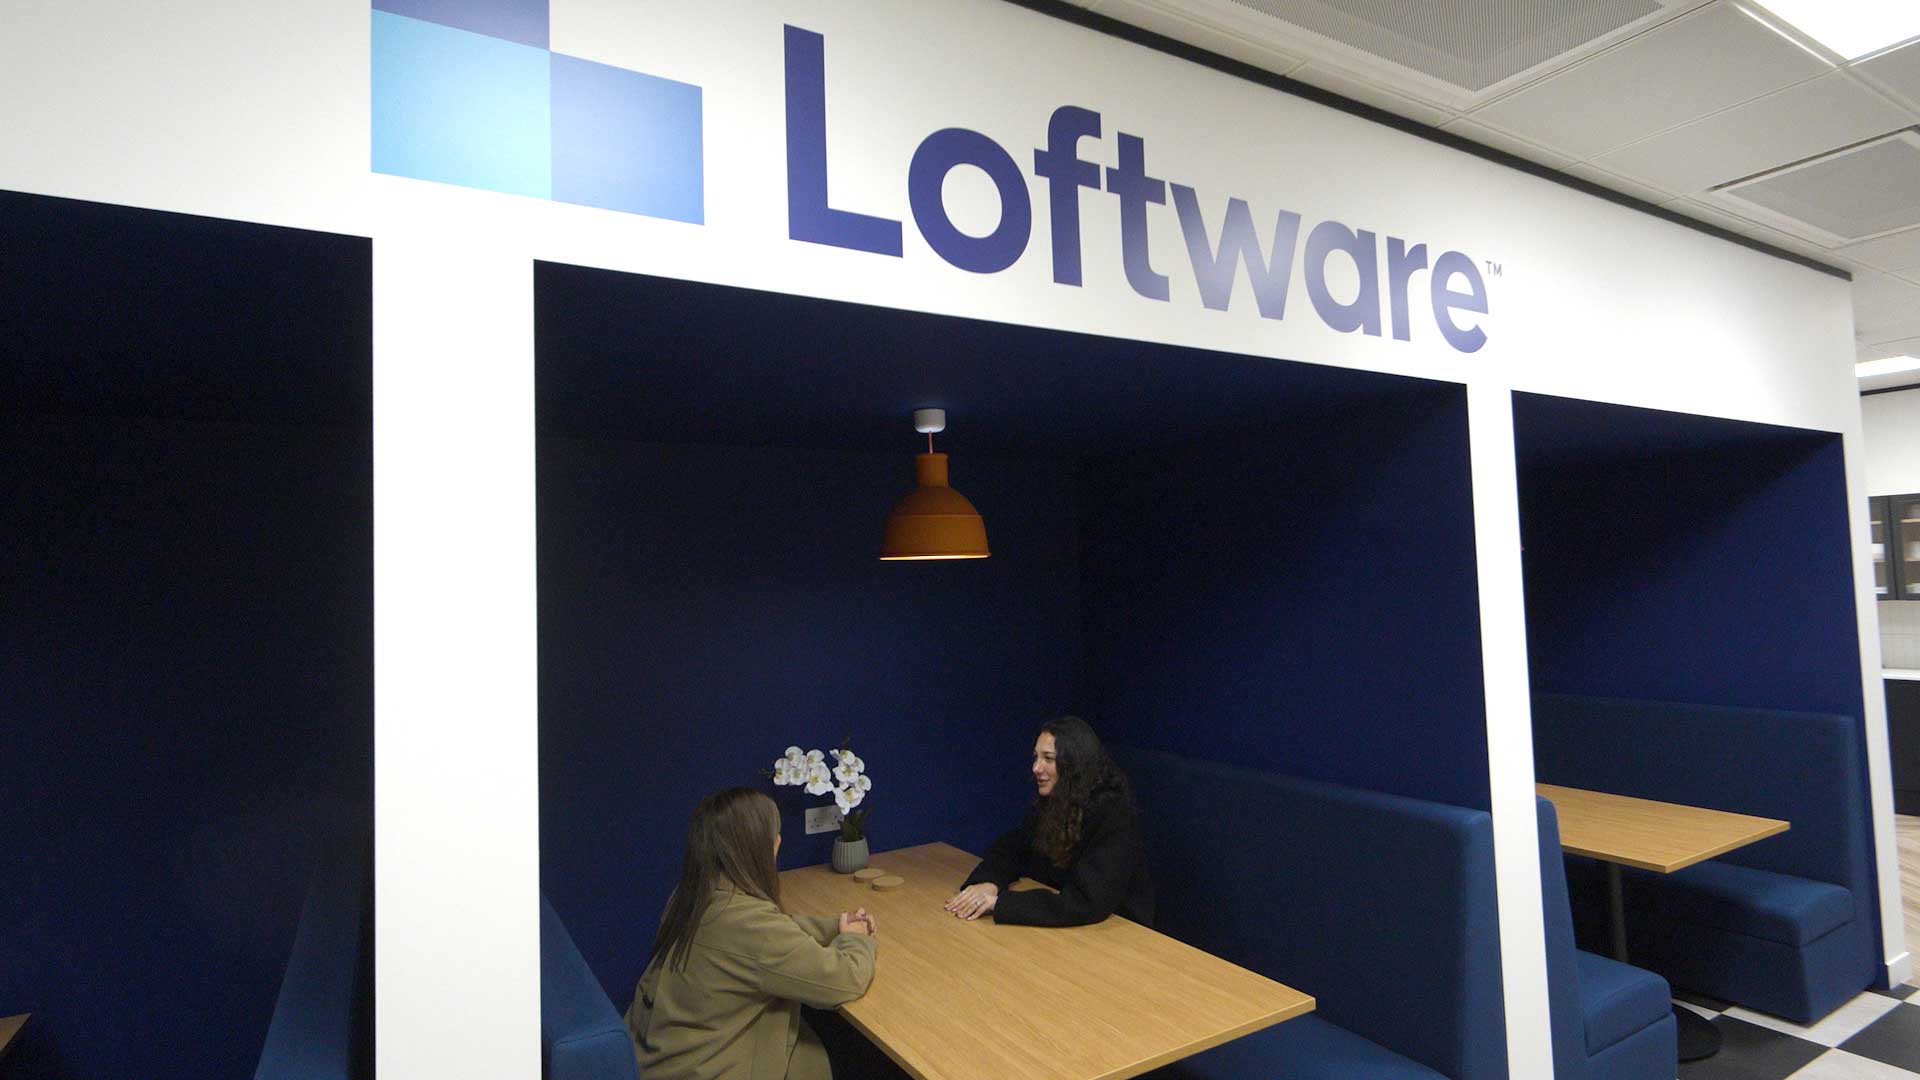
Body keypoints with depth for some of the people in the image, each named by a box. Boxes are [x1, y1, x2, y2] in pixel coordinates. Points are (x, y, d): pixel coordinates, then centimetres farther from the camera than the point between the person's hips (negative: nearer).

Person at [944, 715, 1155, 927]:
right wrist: (988, 882, -19)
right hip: (1064, 926, 6)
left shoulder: (1113, 814, -22)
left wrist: (1001, 902, -30)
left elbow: (1089, 903, -29)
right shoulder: (1048, 803, -1)